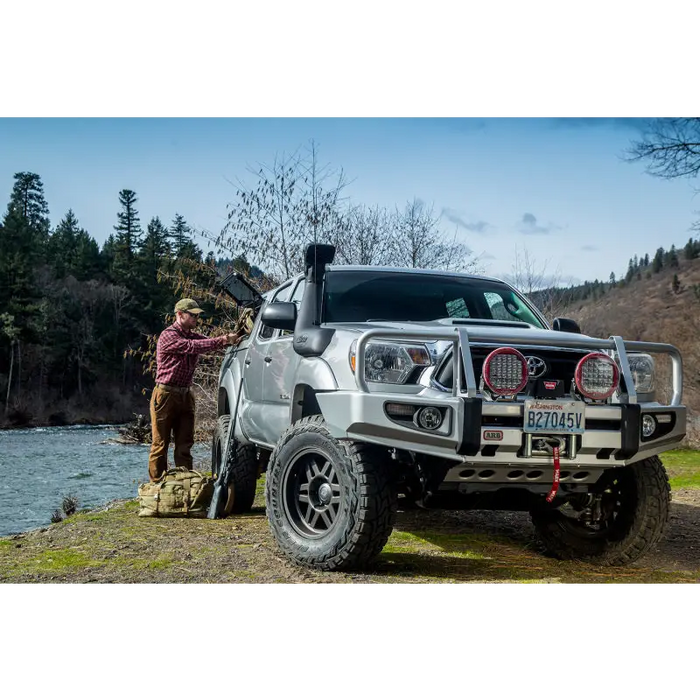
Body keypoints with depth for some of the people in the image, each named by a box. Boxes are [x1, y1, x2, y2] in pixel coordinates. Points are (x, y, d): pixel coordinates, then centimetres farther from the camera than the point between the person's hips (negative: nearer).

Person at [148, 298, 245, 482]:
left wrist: (232, 337, -18)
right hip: (166, 396, -7)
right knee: (160, 445, -1)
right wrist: (224, 340, -30)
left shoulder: (193, 335, 14)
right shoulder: (168, 336, -10)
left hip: (185, 396, 7)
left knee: (184, 445, 5)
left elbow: (212, 343, 1)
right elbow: (192, 347, -24)